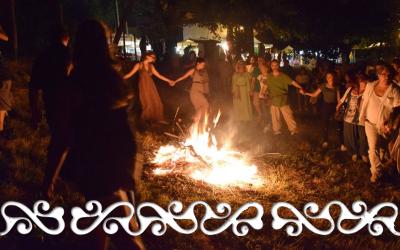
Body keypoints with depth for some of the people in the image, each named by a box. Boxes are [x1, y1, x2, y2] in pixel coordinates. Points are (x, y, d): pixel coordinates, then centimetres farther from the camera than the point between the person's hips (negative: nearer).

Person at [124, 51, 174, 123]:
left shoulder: (151, 66, 7)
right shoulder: (139, 65, -6)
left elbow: (158, 75, 11)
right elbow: (130, 74, -5)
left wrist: (168, 81, 10)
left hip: (151, 86, 5)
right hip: (143, 86, -5)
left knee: (156, 103, 4)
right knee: (147, 104, -2)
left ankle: (158, 118, 15)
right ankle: (145, 120, 19)